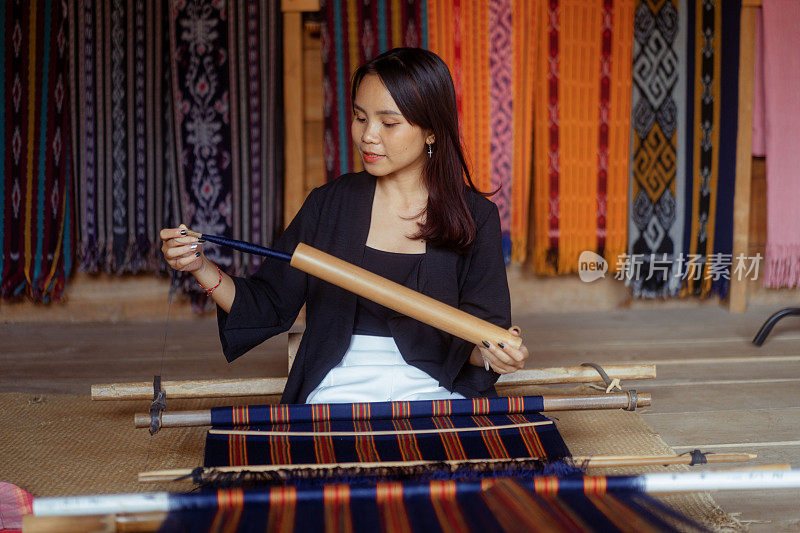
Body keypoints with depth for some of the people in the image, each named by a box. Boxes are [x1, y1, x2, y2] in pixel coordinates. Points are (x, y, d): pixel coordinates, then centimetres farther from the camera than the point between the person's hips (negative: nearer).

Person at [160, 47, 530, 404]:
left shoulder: (475, 216, 2)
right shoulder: (330, 204, 6)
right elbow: (270, 306, 7)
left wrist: (489, 351, -22)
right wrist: (202, 268, -8)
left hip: (437, 398, 1)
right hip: (337, 397, 0)